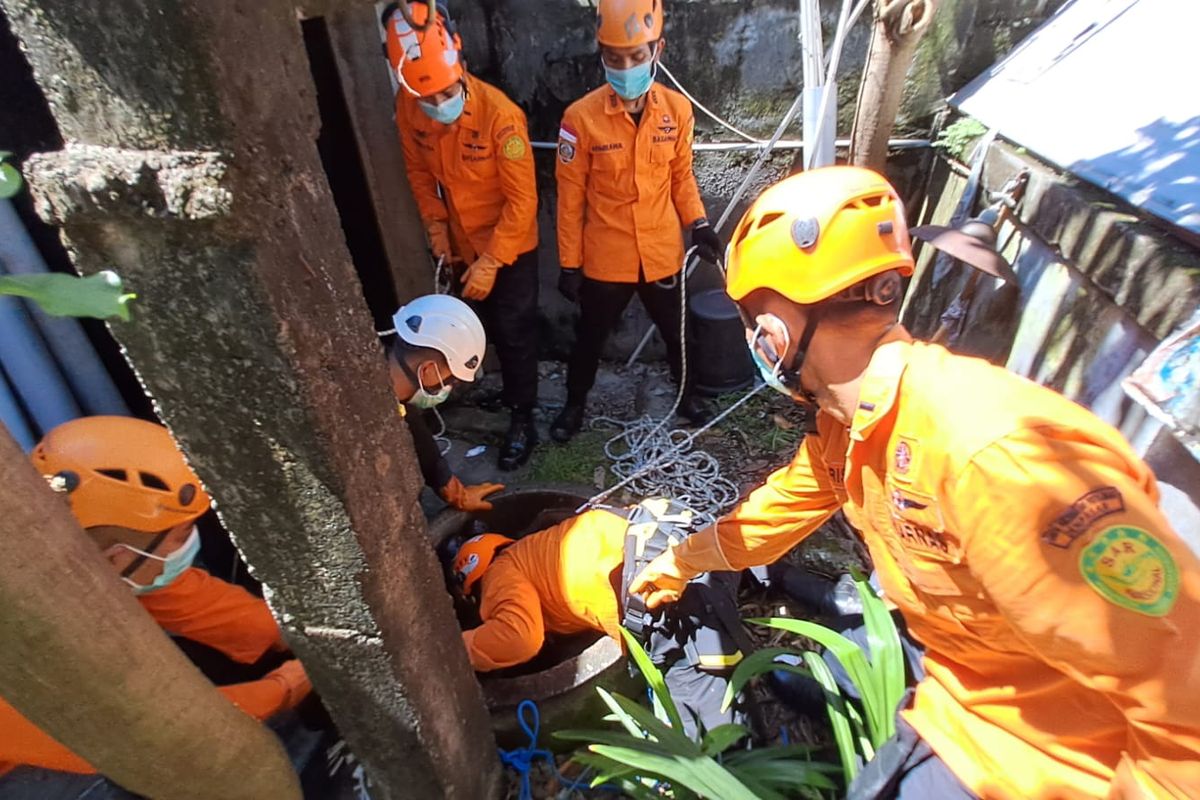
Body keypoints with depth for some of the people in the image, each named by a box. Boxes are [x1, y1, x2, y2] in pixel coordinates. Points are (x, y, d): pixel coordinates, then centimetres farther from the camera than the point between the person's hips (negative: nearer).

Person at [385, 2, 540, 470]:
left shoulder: (499, 115, -27)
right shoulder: (408, 106, -11)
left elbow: (522, 200, -23)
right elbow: (418, 171, 5)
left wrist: (491, 262, -23)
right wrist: (435, 226, -5)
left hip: (511, 247, -5)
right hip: (462, 246, 5)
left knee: (514, 332, 4)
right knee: (493, 327, 21)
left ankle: (523, 420, 20)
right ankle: (513, 389, 45)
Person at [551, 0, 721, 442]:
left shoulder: (677, 108, -5)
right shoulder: (581, 116, -15)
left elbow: (681, 175, 7)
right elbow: (570, 195, -9)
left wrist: (698, 224, -8)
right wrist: (569, 264, -6)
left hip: (663, 253, 3)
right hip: (605, 257, -2)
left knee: (675, 330, 21)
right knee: (590, 336, 16)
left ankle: (686, 392, 48)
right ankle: (575, 402, 41)